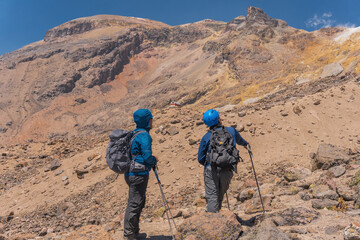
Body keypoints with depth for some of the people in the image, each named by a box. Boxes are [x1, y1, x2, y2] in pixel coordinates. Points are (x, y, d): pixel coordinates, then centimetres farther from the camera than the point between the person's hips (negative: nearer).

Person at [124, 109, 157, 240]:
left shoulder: (135, 133, 14)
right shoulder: (144, 135, -16)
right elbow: (147, 156, -20)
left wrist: (151, 162, 18)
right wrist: (155, 160, 0)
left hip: (131, 173, 10)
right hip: (139, 174, -10)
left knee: (139, 202, 19)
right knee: (135, 203, -1)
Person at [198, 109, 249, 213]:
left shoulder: (206, 137, 6)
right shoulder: (231, 130, 10)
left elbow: (200, 159, 10)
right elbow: (239, 140, 34)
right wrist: (245, 144, 57)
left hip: (211, 170, -2)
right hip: (227, 171, 2)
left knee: (212, 197, -1)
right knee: (220, 196, 18)